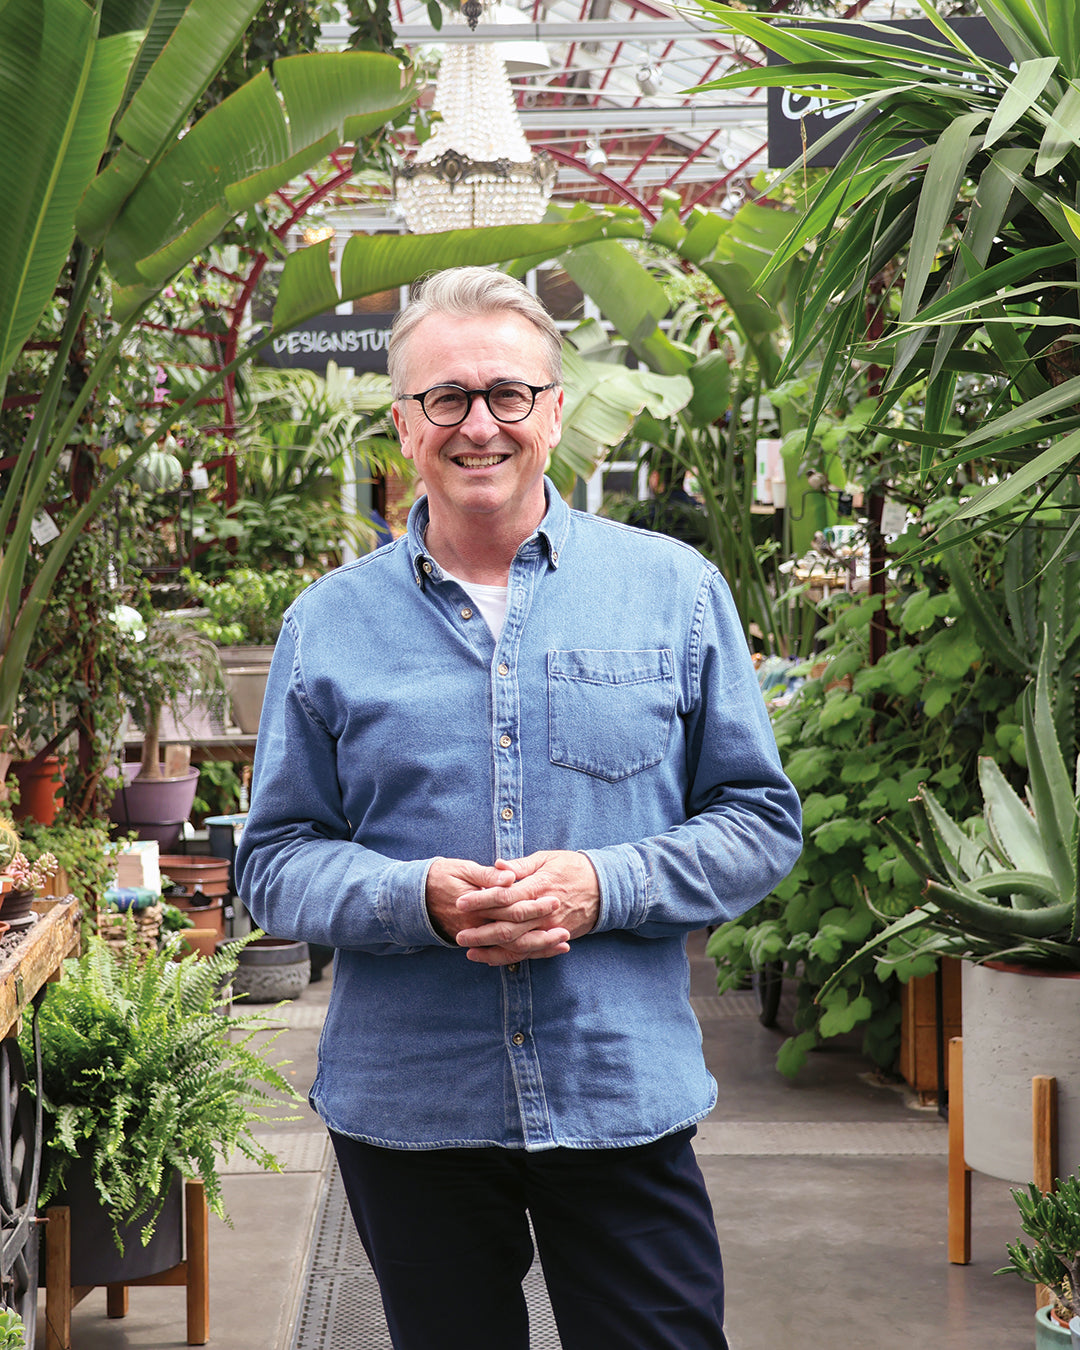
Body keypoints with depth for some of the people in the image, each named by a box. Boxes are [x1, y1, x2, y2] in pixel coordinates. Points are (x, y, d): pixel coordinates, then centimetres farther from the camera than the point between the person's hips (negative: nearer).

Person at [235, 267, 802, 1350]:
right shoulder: (327, 624, 4)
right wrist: (416, 897, -16)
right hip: (404, 1108, 1)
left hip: (625, 1099, 0)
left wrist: (603, 887, -14)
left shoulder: (675, 590, 3)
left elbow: (758, 821, 4)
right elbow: (274, 861, 5)